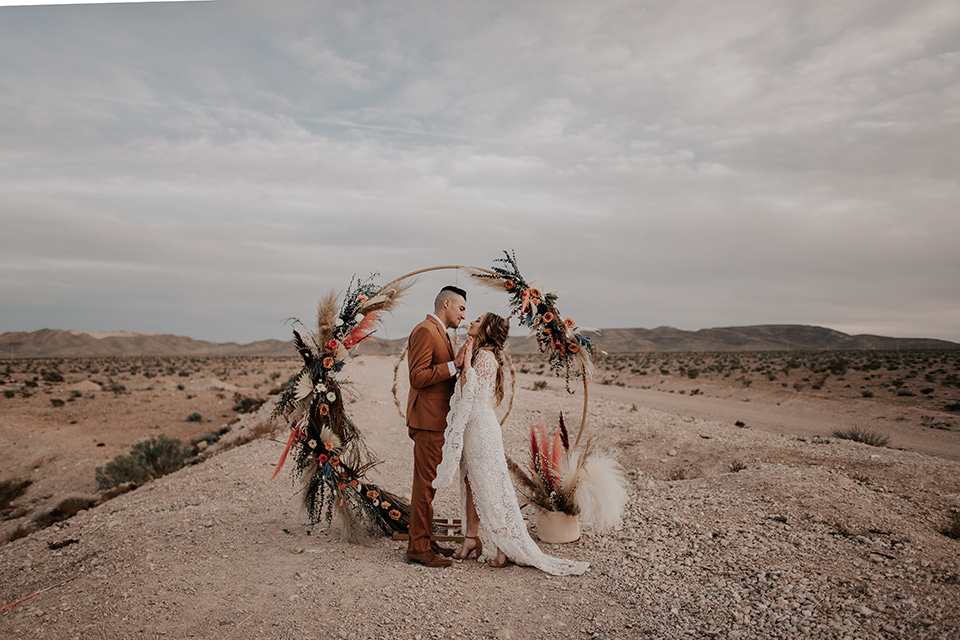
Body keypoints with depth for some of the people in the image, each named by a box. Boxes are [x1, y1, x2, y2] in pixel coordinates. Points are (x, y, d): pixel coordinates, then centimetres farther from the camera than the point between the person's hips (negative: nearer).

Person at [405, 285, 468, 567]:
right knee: (425, 484, -4)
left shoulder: (438, 333, 21)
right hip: (428, 421, -11)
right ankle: (419, 547, 5)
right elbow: (418, 377, -20)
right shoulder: (425, 331, -12)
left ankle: (423, 540, 24)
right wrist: (454, 364, -20)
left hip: (436, 421, 11)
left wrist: (460, 364, 8)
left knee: (428, 483, 15)